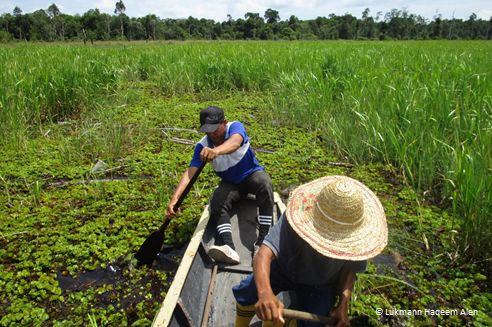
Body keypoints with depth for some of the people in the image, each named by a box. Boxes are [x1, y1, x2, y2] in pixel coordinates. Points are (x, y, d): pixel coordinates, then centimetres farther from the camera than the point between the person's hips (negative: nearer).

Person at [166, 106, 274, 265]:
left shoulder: (235, 127, -22)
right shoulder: (202, 146, -14)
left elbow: (235, 142, -47)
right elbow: (190, 172, -25)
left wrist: (216, 151, -71)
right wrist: (175, 198, -41)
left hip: (252, 174, -2)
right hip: (230, 183, 3)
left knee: (264, 183, -35)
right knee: (217, 203, -27)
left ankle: (263, 241, -38)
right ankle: (228, 248, -45)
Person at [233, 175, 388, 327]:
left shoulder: (357, 236, -27)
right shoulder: (298, 217, -36)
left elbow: (349, 270, -9)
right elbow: (264, 254, -47)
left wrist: (343, 304, -24)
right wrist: (265, 292, -65)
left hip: (320, 285, 1)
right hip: (284, 269, -1)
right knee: (245, 293, -22)